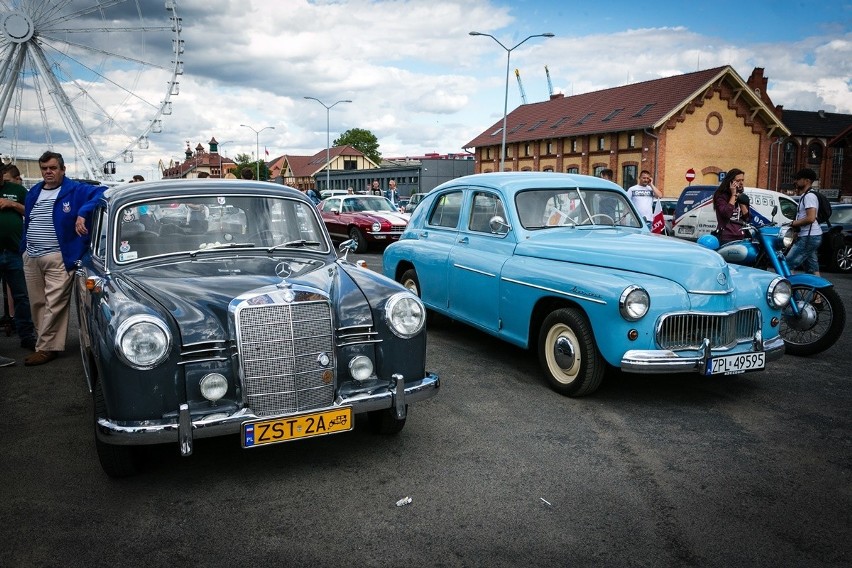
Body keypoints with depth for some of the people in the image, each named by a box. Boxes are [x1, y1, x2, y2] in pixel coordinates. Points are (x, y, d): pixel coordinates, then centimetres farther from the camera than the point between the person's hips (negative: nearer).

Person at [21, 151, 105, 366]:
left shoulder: (75, 190, -3)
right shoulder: (33, 193, 16)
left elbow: (103, 192, -15)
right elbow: (27, 222, 22)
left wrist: (82, 213, -25)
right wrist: (23, 248, 15)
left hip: (58, 258, -6)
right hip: (31, 258, 6)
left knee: (55, 304, -6)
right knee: (37, 303, 10)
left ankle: (47, 347, -2)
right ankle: (44, 340, 22)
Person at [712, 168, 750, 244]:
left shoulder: (743, 197, 17)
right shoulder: (721, 196, -2)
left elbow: (747, 218, 9)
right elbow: (726, 213, -19)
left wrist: (741, 201, 0)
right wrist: (733, 195, -11)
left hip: (741, 237, 6)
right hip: (726, 238, -6)